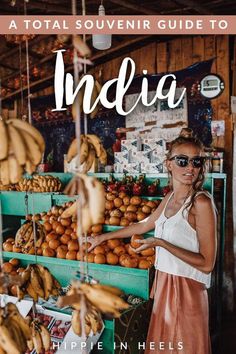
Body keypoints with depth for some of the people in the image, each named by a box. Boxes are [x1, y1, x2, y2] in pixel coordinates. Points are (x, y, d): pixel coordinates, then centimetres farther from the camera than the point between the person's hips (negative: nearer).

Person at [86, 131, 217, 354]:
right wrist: (103, 237, 26)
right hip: (164, 283, 7)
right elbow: (144, 225, 20)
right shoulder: (170, 197, 4)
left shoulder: (201, 202, -17)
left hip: (187, 289, -7)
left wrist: (160, 243, -22)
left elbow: (207, 264, -18)